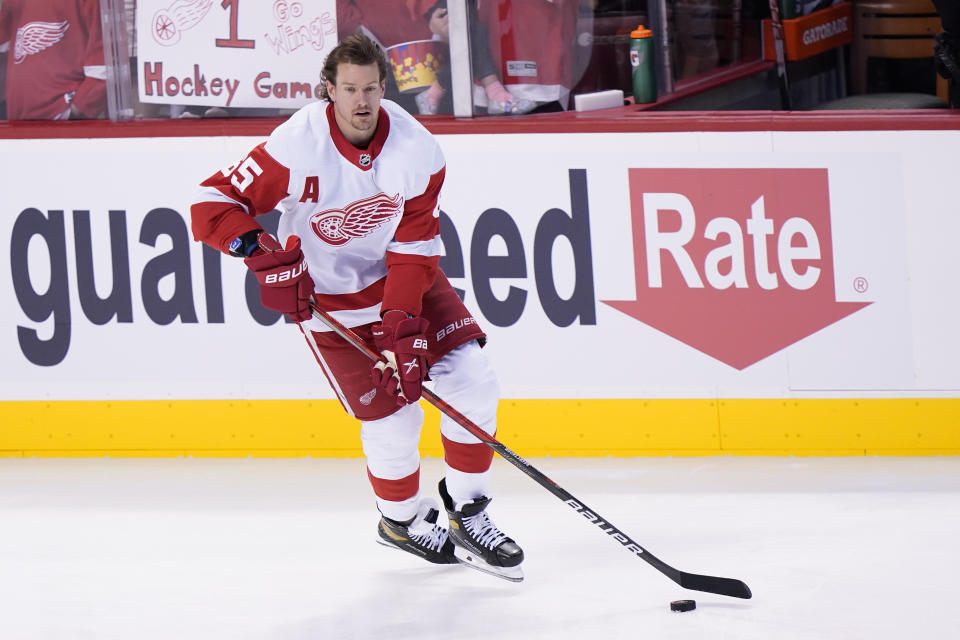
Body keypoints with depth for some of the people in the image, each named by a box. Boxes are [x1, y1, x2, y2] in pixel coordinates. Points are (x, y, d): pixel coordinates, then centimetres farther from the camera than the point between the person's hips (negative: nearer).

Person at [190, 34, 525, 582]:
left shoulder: (417, 149, -17)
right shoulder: (297, 146, -26)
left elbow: (414, 248, -15)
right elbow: (212, 205, -23)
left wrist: (401, 325, -24)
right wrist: (262, 250, -39)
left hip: (403, 276, 4)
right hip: (325, 295, -4)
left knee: (472, 379, -8)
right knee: (392, 415, -7)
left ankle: (469, 515, 9)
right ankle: (402, 520, 23)